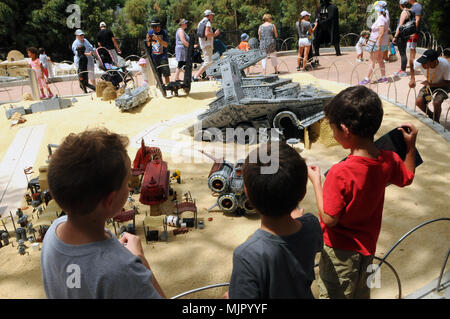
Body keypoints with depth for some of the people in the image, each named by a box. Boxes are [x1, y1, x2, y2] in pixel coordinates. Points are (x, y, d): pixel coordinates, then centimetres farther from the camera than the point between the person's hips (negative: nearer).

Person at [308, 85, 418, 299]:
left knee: (333, 294, 14)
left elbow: (329, 218, -24)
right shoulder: (388, 160, -12)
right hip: (367, 244, 7)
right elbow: (407, 178, 10)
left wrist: (316, 181, -15)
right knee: (360, 293, 28)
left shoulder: (340, 173, -32)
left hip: (340, 250, -6)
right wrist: (411, 145, 14)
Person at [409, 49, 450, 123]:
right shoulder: (420, 64, -27)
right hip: (430, 84, 4)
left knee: (436, 102, -29)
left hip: (443, 85, -4)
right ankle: (431, 115, 13)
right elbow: (412, 67, -1)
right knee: (418, 101, -17)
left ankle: (436, 122, -1)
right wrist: (412, 79, -17)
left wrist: (431, 84, -35)